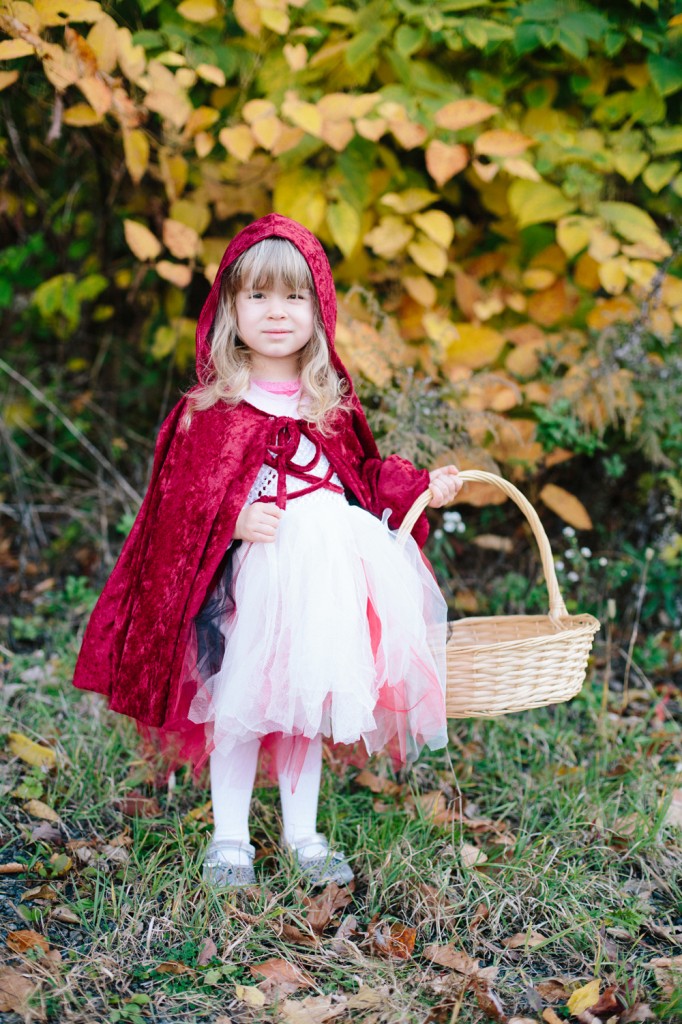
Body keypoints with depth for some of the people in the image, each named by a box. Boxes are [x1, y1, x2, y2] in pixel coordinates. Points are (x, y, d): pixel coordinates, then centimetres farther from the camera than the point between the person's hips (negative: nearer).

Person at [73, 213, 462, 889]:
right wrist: (234, 520, -23)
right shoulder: (213, 409, -6)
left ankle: (302, 833, 26)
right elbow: (186, 498, -8)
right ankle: (229, 840, 16)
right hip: (247, 585, -4)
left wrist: (421, 485, 7)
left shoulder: (334, 405, 8)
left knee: (307, 707, 12)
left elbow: (365, 475, 18)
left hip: (323, 579, 4)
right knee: (239, 708, 1)